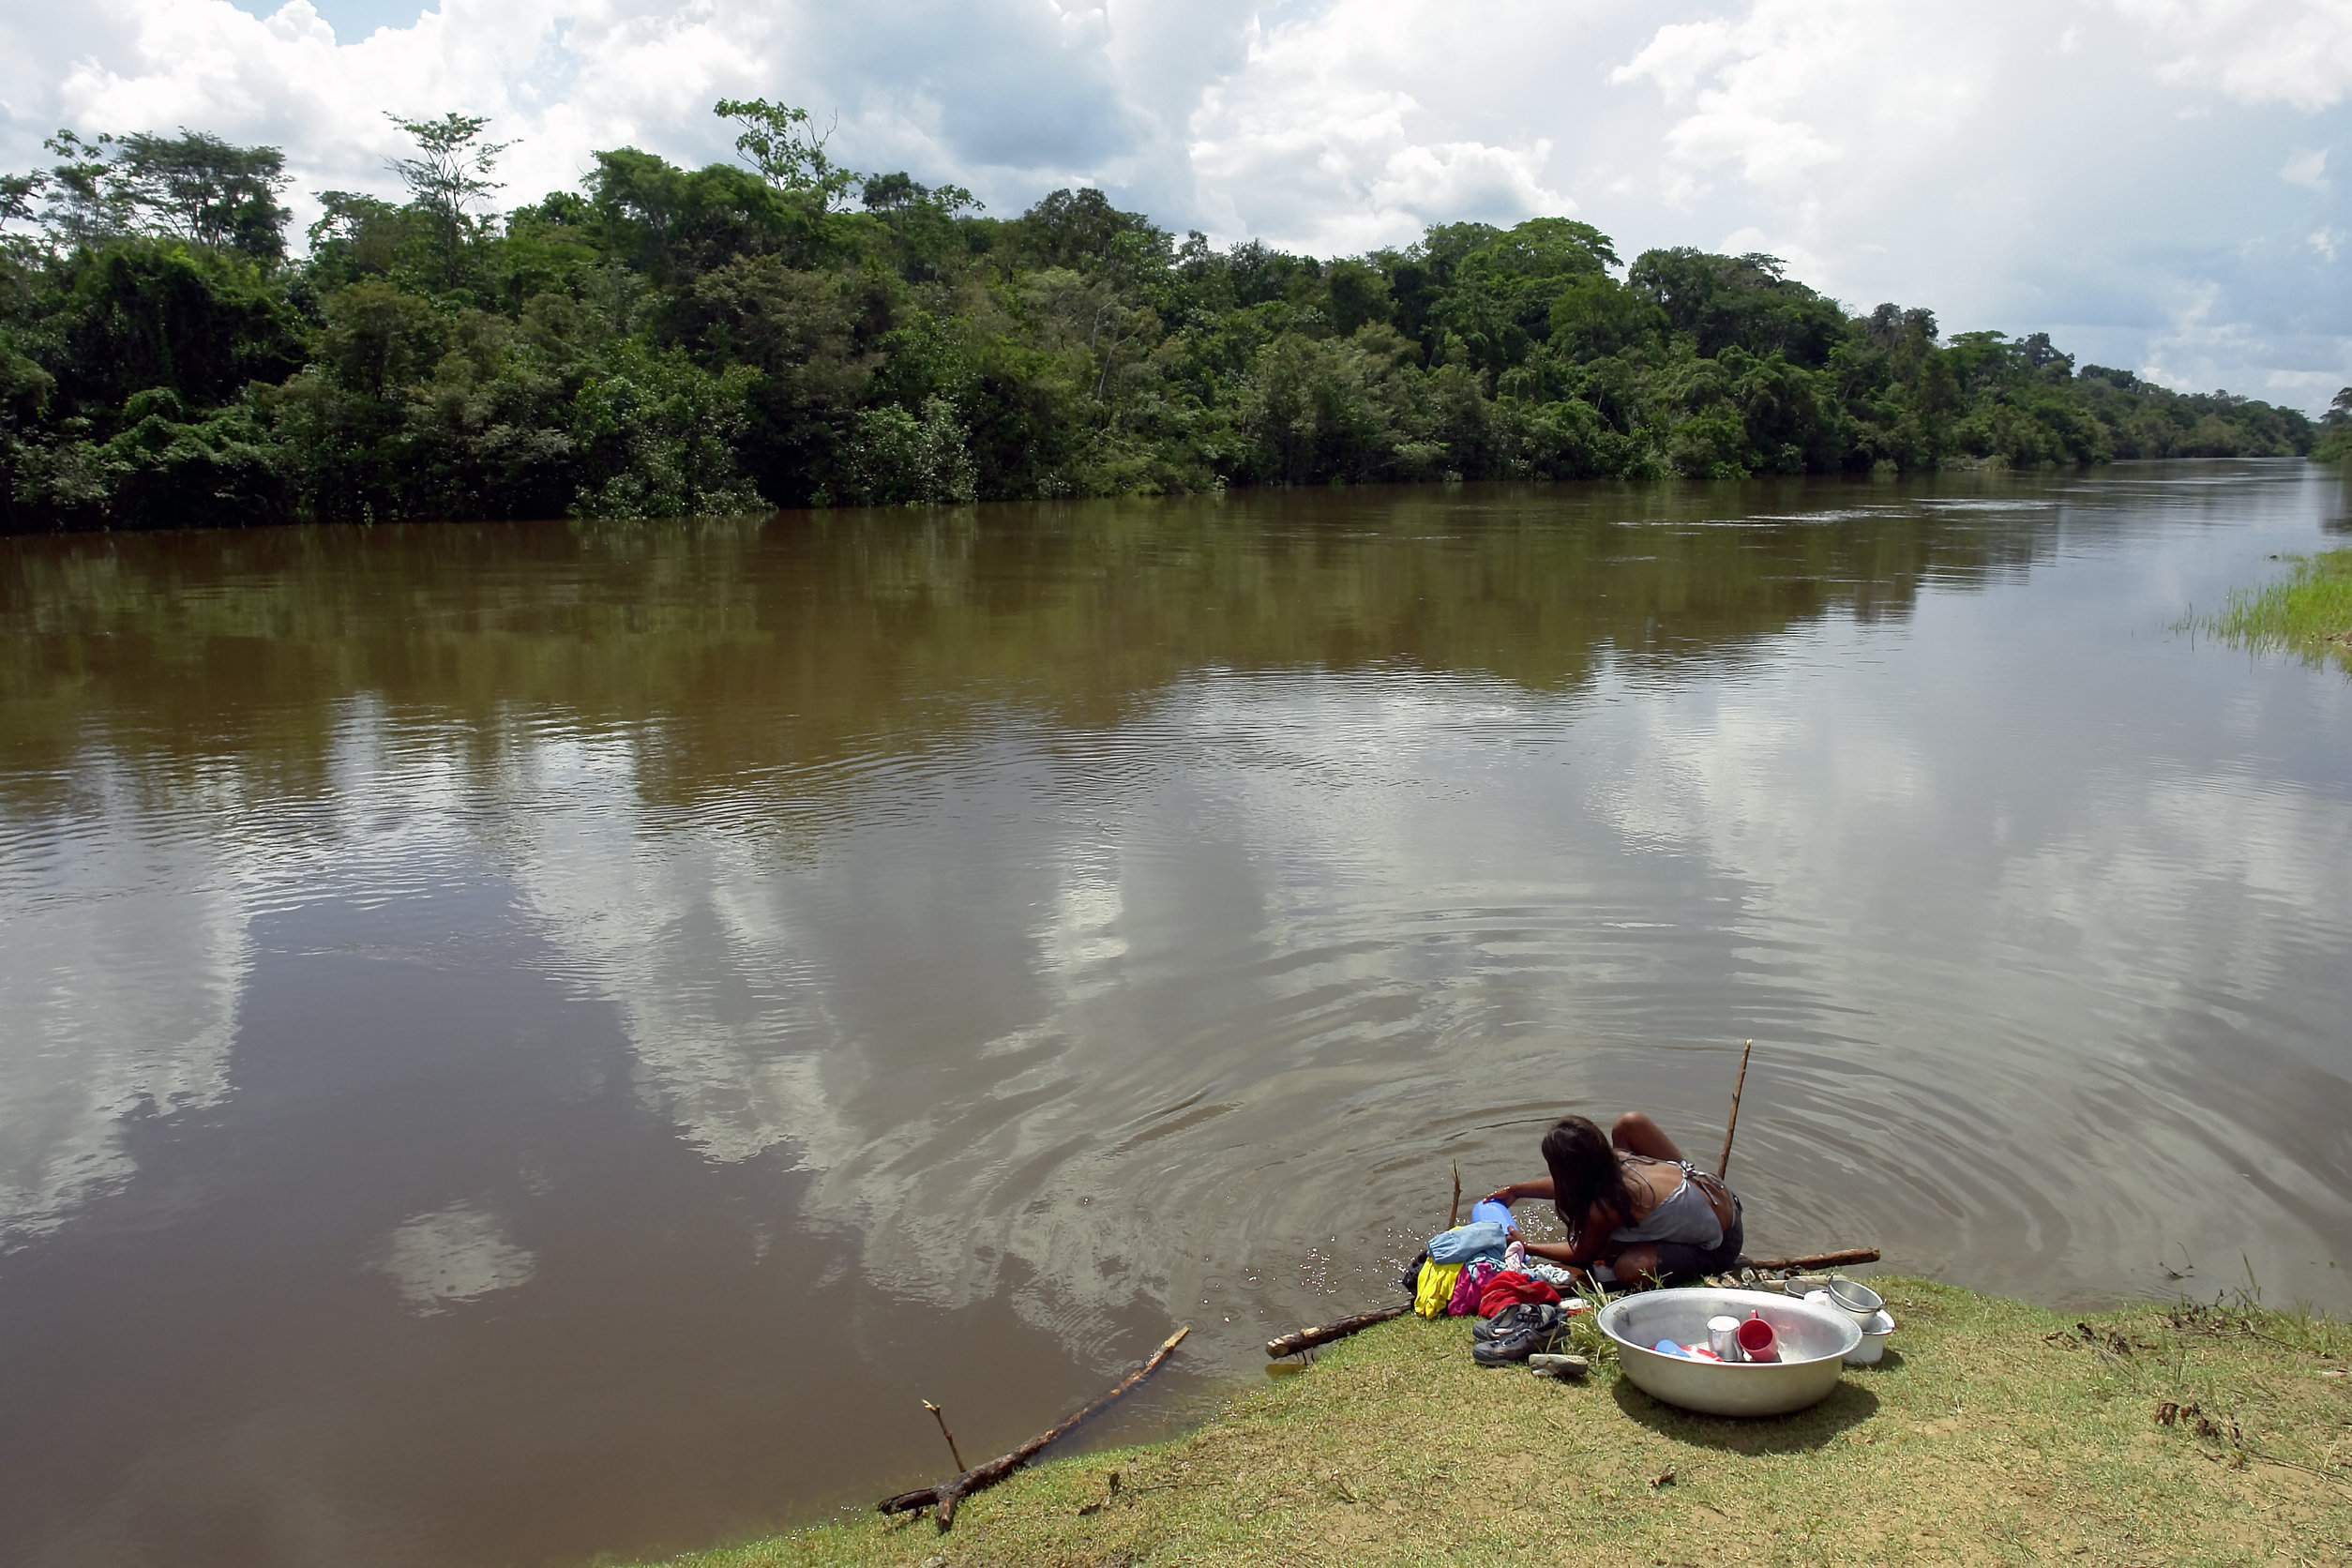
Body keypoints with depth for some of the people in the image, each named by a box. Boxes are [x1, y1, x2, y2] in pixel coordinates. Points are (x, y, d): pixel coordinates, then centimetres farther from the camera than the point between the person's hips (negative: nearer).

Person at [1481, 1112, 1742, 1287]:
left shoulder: (1605, 1207, -29)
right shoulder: (1615, 1158, -9)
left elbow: (1582, 1254, -7)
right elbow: (1573, 1185, 15)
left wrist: (1526, 1246, 3)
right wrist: (1517, 1190, 18)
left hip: (1719, 1246, -8)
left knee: (1629, 1269, -30)